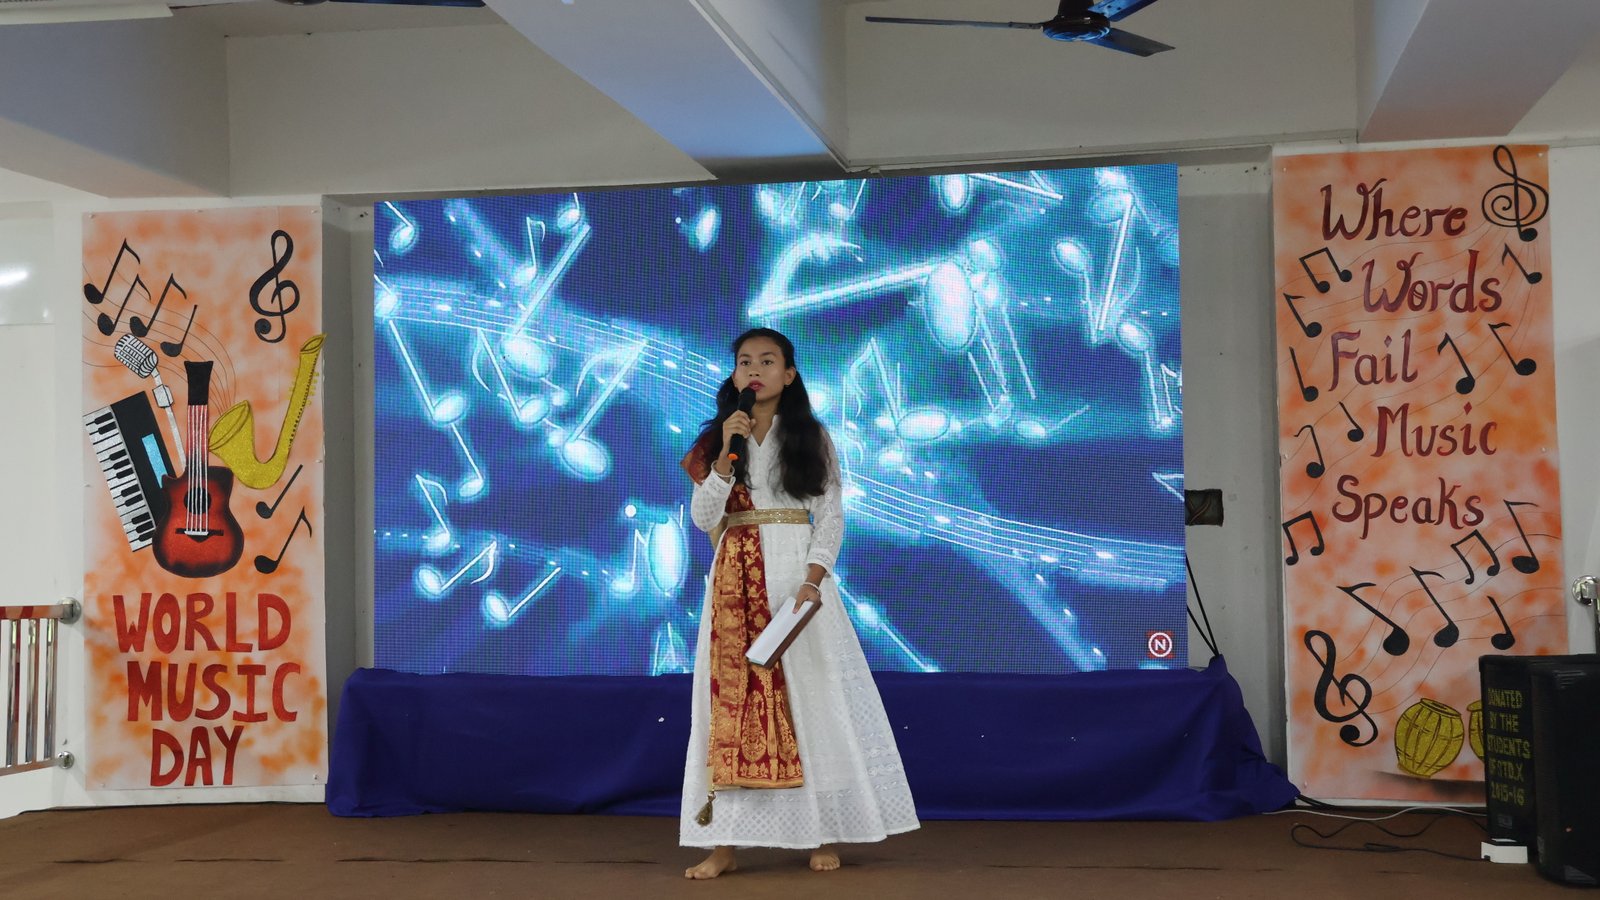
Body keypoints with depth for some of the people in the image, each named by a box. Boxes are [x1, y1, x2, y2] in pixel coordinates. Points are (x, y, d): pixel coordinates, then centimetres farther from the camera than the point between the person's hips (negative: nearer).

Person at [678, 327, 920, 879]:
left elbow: (830, 517, -1)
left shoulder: (811, 438, 4)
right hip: (734, 581, 1)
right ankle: (724, 843, 0)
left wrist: (812, 580, -15)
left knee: (811, 696, 0)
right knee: (733, 698, -1)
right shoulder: (716, 440, 8)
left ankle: (823, 833, 8)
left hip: (796, 571, -1)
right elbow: (702, 519, -1)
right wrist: (727, 454, -12)